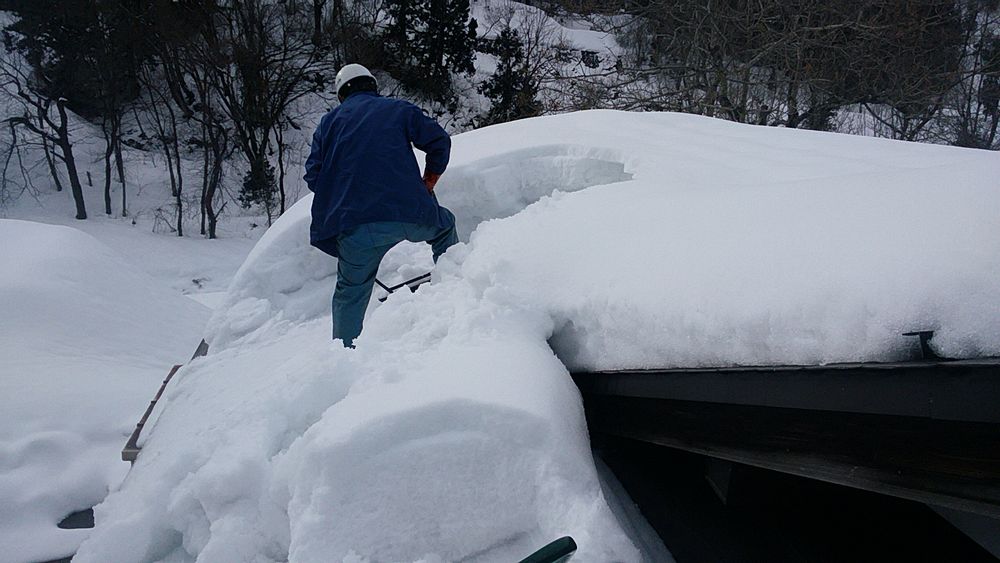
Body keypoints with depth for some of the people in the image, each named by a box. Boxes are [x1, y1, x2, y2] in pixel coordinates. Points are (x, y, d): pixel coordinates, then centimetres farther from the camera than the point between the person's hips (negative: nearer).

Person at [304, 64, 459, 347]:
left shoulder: (329, 121, 19)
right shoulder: (400, 109, 15)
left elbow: (313, 175, 12)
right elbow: (439, 141, 7)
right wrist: (429, 181, 21)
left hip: (354, 226, 1)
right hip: (410, 215, -1)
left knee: (351, 292, 16)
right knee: (444, 225, 30)